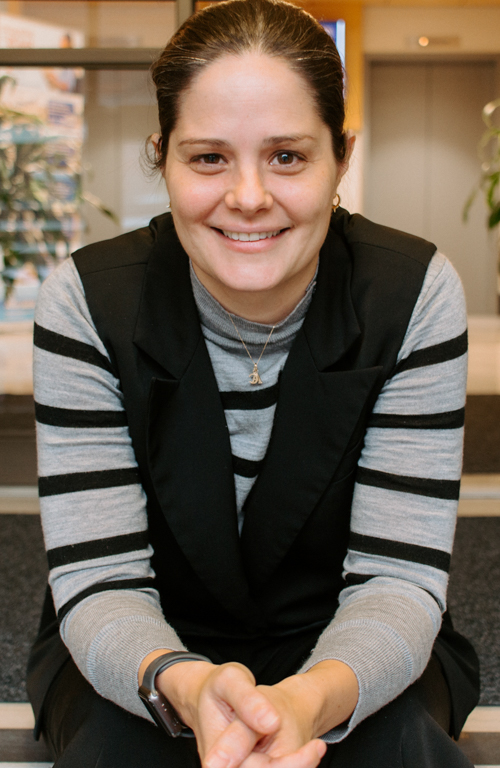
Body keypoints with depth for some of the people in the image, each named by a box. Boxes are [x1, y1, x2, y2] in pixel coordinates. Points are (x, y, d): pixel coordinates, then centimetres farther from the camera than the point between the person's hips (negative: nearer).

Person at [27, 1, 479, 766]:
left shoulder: (415, 293, -16)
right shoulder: (87, 300, -17)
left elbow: (397, 575, -17)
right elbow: (99, 582, -18)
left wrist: (315, 698, -39)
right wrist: (185, 685, -41)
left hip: (347, 652, 1)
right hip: (143, 652, 0)